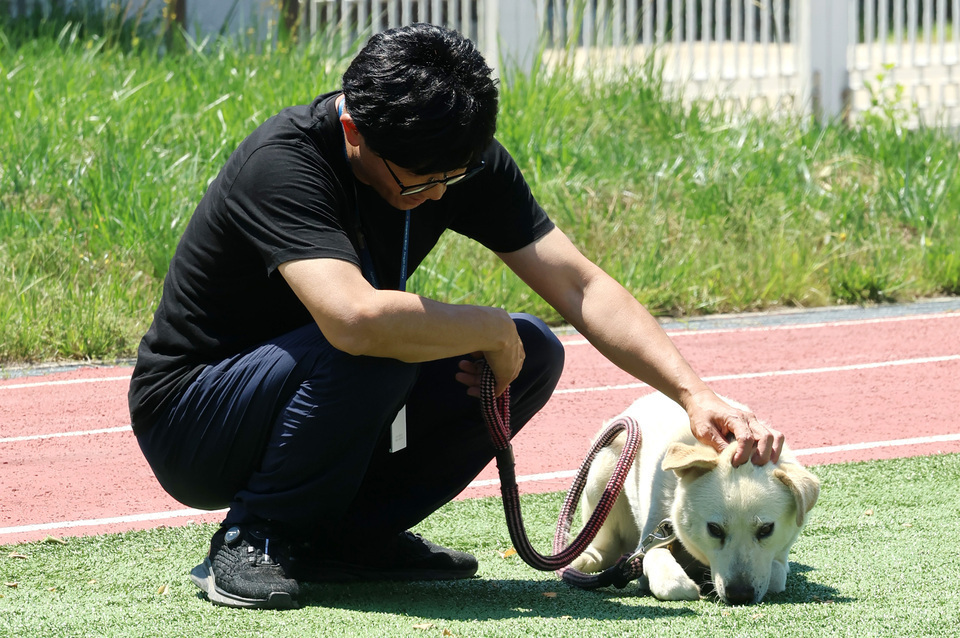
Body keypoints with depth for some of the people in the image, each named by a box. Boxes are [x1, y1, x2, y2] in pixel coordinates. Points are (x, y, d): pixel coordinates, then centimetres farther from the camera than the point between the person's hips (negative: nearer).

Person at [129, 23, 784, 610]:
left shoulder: (459, 160, -9)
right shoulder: (285, 164, -31)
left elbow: (581, 285, -10)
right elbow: (355, 317, -46)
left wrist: (695, 394, -23)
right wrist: (494, 330, -30)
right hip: (190, 416, -7)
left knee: (533, 355, -7)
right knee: (376, 350, -35)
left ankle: (343, 535, 1)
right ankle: (254, 539, -13)